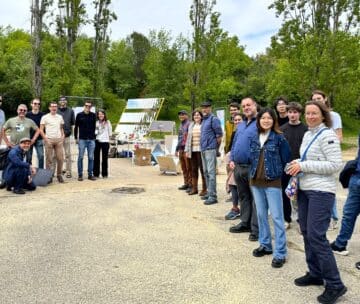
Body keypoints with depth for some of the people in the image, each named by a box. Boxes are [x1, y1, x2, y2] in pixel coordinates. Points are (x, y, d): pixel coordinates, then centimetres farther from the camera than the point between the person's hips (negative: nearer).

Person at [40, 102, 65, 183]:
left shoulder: (60, 117, 15)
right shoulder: (45, 117, 3)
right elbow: (41, 129, 1)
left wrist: (63, 135, 6)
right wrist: (45, 138, -11)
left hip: (59, 140, 3)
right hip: (49, 140, -3)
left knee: (60, 158, -1)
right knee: (49, 159, 0)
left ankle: (59, 174, 11)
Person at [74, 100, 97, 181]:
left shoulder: (93, 115, 5)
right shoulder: (79, 115, 2)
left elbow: (94, 127, 10)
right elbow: (76, 127, 7)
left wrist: (93, 136, 5)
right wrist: (76, 137, 4)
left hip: (91, 140, 2)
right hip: (82, 139, -1)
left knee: (91, 158, 5)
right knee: (80, 157, 1)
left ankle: (90, 174, 13)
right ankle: (80, 175, 9)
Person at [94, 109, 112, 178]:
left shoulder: (107, 122, 5)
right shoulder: (96, 122, 6)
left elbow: (110, 132, 9)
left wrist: (109, 140, 6)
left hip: (105, 141, -1)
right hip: (97, 141, 1)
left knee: (104, 158, 4)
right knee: (96, 158, 2)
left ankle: (104, 174, 12)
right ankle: (96, 173, 10)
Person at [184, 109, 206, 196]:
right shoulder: (191, 125, 15)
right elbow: (188, 138, 16)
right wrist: (187, 150, 11)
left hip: (201, 150, -6)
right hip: (192, 150, 6)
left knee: (202, 169, -2)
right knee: (194, 169, 10)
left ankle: (204, 189, 7)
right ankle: (194, 188, 19)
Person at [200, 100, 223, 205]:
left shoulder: (213, 119, -9)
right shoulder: (204, 120, 18)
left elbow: (219, 135, -10)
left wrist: (216, 147, -3)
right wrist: (202, 146, 17)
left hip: (210, 149, -9)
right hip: (203, 149, 9)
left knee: (211, 172, -11)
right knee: (206, 172, 13)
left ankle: (213, 196, -9)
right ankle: (209, 193, 22)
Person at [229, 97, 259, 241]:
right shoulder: (240, 125, 19)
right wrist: (232, 160, 11)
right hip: (238, 167, 8)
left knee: (255, 198, -1)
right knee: (243, 196, 16)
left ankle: (256, 228, 6)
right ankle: (245, 223, 28)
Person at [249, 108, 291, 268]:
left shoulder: (279, 138, -6)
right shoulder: (254, 139, 8)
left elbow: (286, 160, -3)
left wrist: (278, 173, -2)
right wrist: (252, 174, 8)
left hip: (273, 182, -5)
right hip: (256, 182, 5)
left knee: (276, 217, -2)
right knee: (261, 215, 14)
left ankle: (280, 253, 5)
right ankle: (265, 245, 29)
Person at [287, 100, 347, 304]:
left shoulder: (327, 135, -13)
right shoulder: (307, 135, 13)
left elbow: (335, 165, -20)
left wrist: (304, 166, -19)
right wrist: (298, 164, 4)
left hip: (321, 191, -9)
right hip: (304, 189, 9)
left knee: (316, 236, -10)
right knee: (307, 233, 12)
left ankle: (335, 285, 3)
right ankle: (315, 274, 27)